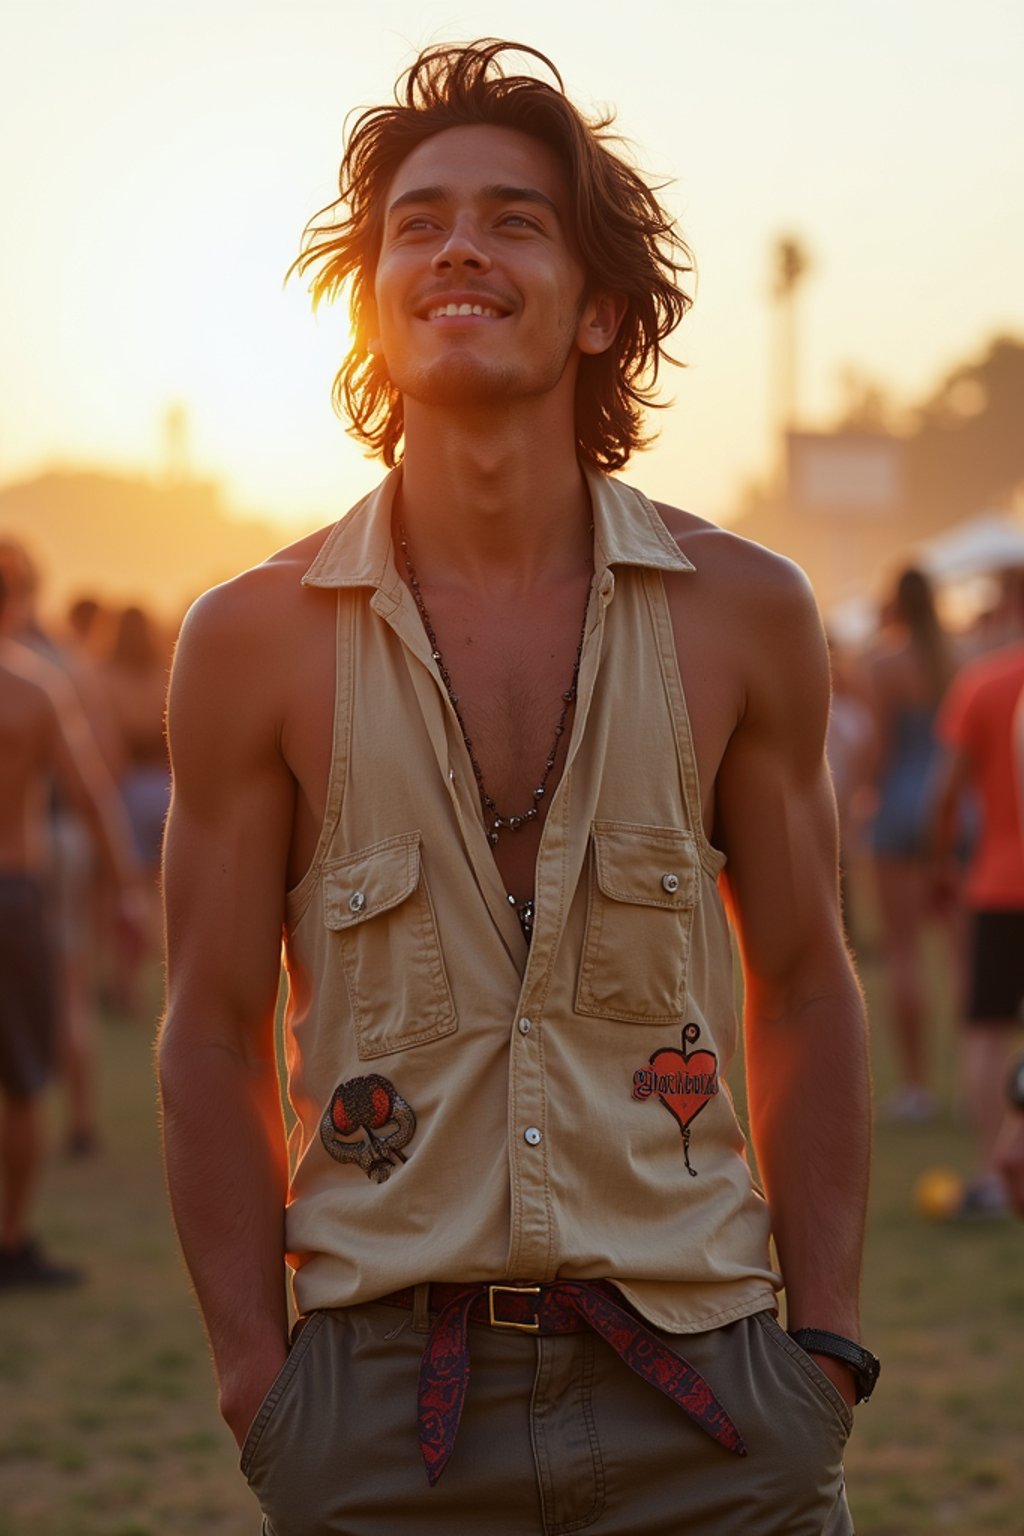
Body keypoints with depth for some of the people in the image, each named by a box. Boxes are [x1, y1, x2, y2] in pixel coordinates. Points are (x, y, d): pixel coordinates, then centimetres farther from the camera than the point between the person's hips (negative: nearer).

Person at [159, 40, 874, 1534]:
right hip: (379, 1404, -1)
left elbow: (805, 992, 7)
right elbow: (214, 1035, 3)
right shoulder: (256, 639, -1)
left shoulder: (744, 612, 2)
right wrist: (258, 1384, -3)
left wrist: (826, 1349, 2)